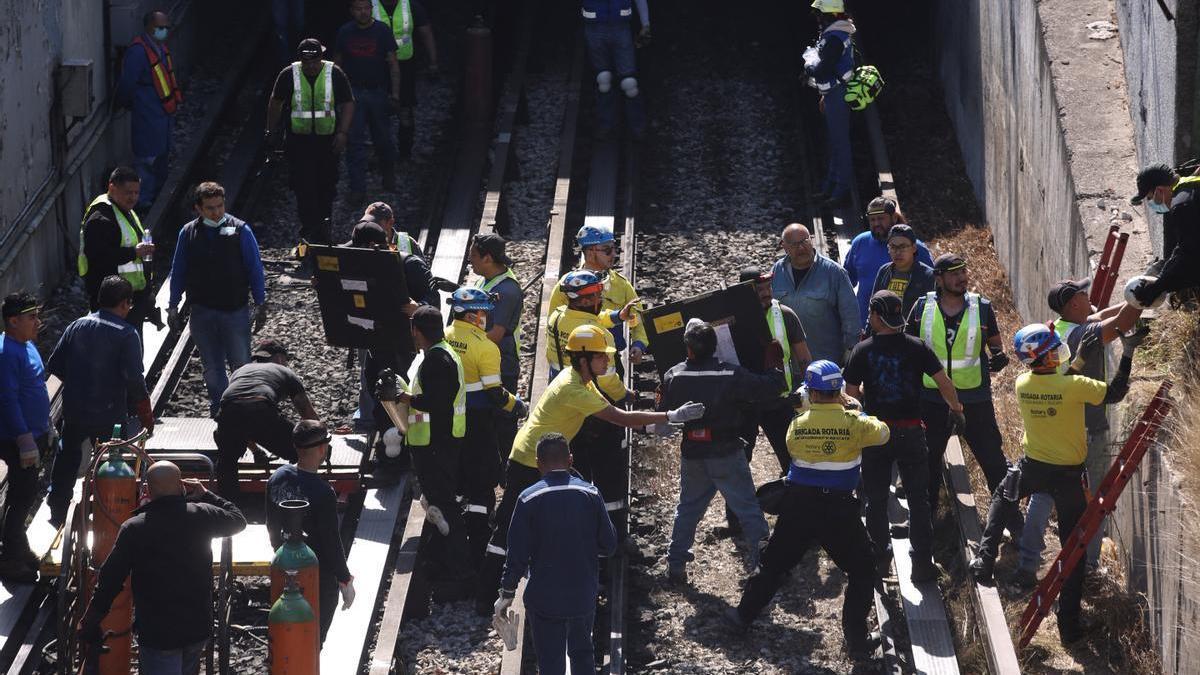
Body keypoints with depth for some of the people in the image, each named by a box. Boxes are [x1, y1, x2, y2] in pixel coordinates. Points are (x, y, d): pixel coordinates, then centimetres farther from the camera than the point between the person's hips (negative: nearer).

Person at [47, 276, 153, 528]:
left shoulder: (77, 326, 2)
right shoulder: (126, 334, -13)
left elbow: (54, 365, 5)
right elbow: (134, 378, -20)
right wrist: (146, 414, -9)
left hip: (74, 411, 5)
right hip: (109, 414, -4)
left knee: (67, 459, 21)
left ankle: (57, 513, 30)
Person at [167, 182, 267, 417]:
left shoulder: (240, 230, -2)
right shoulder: (188, 233, 4)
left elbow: (255, 269, 1)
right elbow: (178, 272, 11)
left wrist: (260, 304, -2)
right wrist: (173, 306, 8)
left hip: (235, 309, -2)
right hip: (202, 312, 2)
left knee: (241, 364, 0)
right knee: (211, 367, 8)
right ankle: (217, 409, 17)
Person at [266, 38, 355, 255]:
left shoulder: (335, 74, -5)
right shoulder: (289, 75, -5)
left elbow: (348, 104, 0)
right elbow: (275, 103, 10)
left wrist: (343, 132, -10)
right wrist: (272, 132, 13)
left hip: (328, 140, 1)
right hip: (299, 140, -1)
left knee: (326, 186, 12)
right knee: (304, 188, -10)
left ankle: (323, 227, 31)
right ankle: (309, 232, -9)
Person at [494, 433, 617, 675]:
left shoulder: (529, 499, -13)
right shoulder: (590, 494, -6)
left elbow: (518, 555, -10)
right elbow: (609, 545, -1)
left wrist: (507, 594, 2)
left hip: (545, 598, -2)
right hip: (584, 596, 3)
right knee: (582, 654, 21)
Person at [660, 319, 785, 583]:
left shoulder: (673, 377, -8)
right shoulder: (732, 374, -17)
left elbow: (664, 413, 0)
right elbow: (768, 389, -12)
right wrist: (775, 365, 7)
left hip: (692, 455, 3)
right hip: (727, 453, -3)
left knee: (688, 508, 18)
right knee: (746, 507, 7)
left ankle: (676, 564, 19)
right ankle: (762, 562, 6)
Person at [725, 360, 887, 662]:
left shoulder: (797, 425, -6)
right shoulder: (854, 424, -13)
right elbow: (882, 433, 4)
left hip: (798, 506, 3)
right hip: (839, 510, -3)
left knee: (774, 563, 21)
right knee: (862, 572, 12)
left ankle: (744, 614, 32)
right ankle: (857, 639, 9)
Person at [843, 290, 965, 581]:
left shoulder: (862, 351, -6)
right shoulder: (917, 348, -4)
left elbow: (850, 394, -4)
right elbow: (944, 383, -5)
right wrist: (956, 409, 12)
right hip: (911, 433, 1)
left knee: (876, 499, 13)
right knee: (918, 499, 8)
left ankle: (880, 556, 16)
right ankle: (922, 562, 6)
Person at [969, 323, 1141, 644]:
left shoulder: (1023, 384, -11)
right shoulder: (1074, 386, -25)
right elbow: (1115, 393, -14)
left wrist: (1079, 361, 0)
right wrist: (1128, 353, -9)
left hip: (1033, 468, 3)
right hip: (1070, 475, -3)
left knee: (1003, 496, 36)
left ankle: (985, 557, 21)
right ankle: (1069, 622, 10)